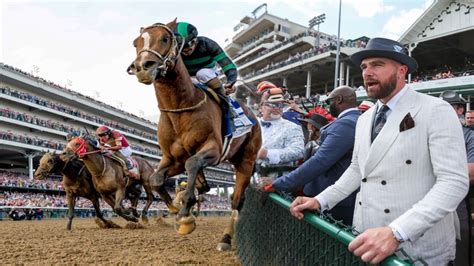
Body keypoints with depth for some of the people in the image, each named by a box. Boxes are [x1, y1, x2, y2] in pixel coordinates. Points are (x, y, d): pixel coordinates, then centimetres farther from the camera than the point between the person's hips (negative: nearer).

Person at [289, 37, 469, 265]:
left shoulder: (436, 111, -11)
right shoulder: (364, 119, 12)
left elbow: (454, 182, -19)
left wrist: (395, 233, -30)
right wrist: (321, 200, 3)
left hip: (419, 247, -6)